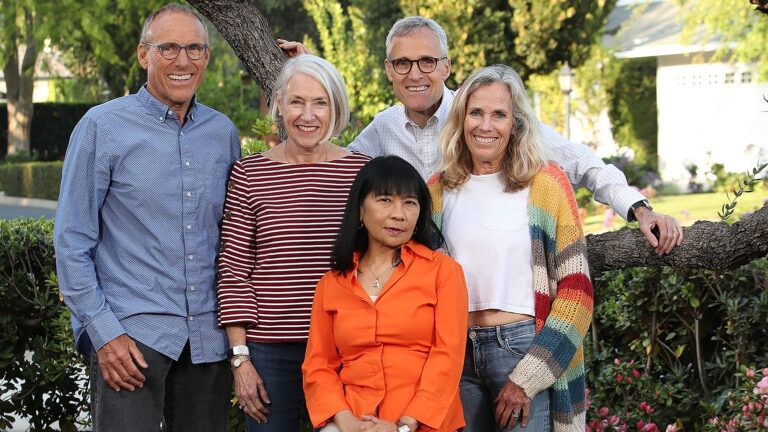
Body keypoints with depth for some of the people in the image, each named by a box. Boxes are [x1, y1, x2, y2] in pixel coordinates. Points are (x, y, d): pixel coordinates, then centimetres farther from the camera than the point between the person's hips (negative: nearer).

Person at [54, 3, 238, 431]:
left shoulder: (224, 133, 10)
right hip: (130, 333, -4)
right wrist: (104, 332, -10)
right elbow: (72, 242, -4)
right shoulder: (103, 127, -3)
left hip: (208, 337, 4)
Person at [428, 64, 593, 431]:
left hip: (524, 347, -3)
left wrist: (526, 379, -12)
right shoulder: (438, 190, 7)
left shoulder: (545, 183, -4)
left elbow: (576, 289, -7)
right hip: (457, 355, 3)